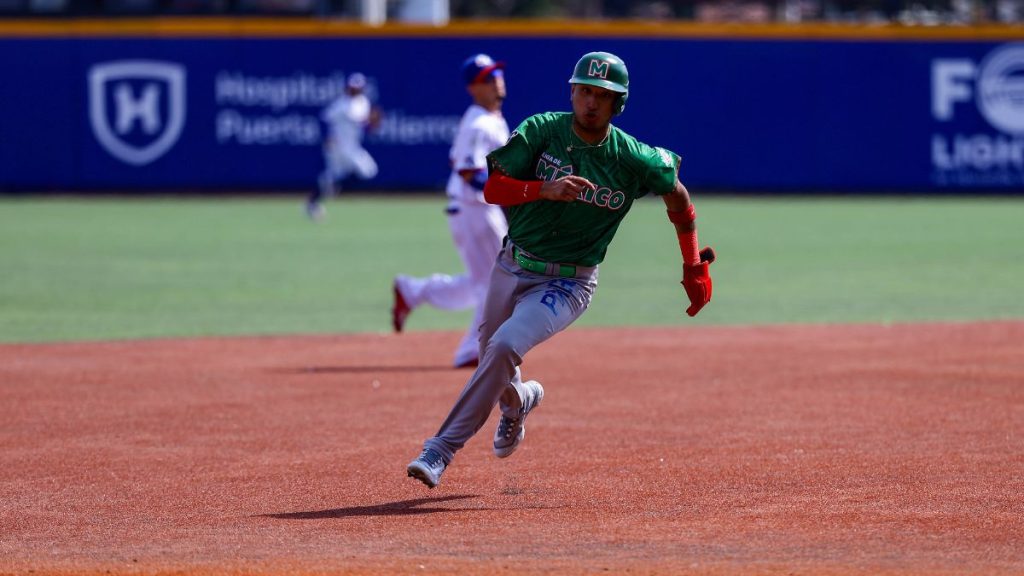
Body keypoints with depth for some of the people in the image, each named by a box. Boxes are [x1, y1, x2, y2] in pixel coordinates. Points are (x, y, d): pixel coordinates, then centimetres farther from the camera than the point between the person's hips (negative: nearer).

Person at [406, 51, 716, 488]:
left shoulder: (634, 159, -11)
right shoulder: (541, 131, -10)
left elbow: (677, 194, 7)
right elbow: (493, 189, -16)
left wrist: (695, 268, 7)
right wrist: (545, 189, -35)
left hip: (567, 284, -3)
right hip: (512, 268, 3)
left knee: (504, 347, -25)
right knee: (492, 361, 18)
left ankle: (441, 451, -20)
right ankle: (518, 400, 57)